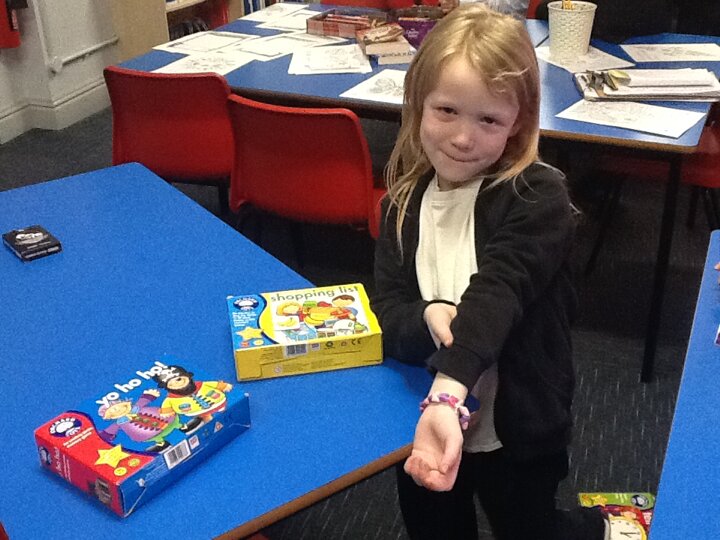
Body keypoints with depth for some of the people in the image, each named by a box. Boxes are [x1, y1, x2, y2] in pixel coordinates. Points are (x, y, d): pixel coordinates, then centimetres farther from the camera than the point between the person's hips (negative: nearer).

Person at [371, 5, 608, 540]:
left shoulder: (538, 198, -19)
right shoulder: (407, 198, -4)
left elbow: (495, 293, -35)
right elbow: (386, 309, -10)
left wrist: (447, 397, -50)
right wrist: (429, 319, -33)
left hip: (515, 430, -4)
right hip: (421, 420, 5)